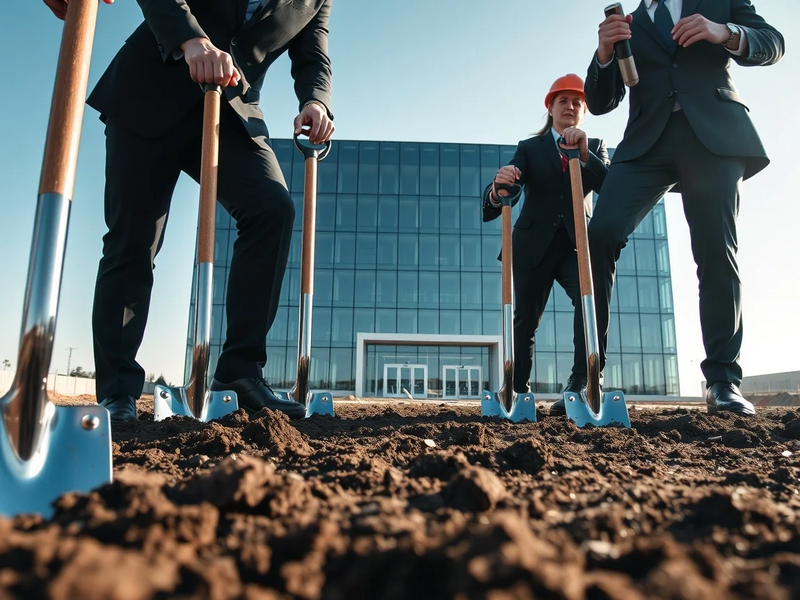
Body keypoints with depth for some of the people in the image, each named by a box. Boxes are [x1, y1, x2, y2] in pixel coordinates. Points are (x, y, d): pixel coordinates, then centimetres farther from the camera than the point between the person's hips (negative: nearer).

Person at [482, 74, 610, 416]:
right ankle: (518, 393, 19)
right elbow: (512, 183, -9)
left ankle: (579, 388, -29)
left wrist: (584, 153, -25)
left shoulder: (595, 147, 11)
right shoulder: (530, 148, 9)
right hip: (534, 244, 0)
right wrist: (499, 188, -35)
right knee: (525, 321, 3)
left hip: (577, 243, 0)